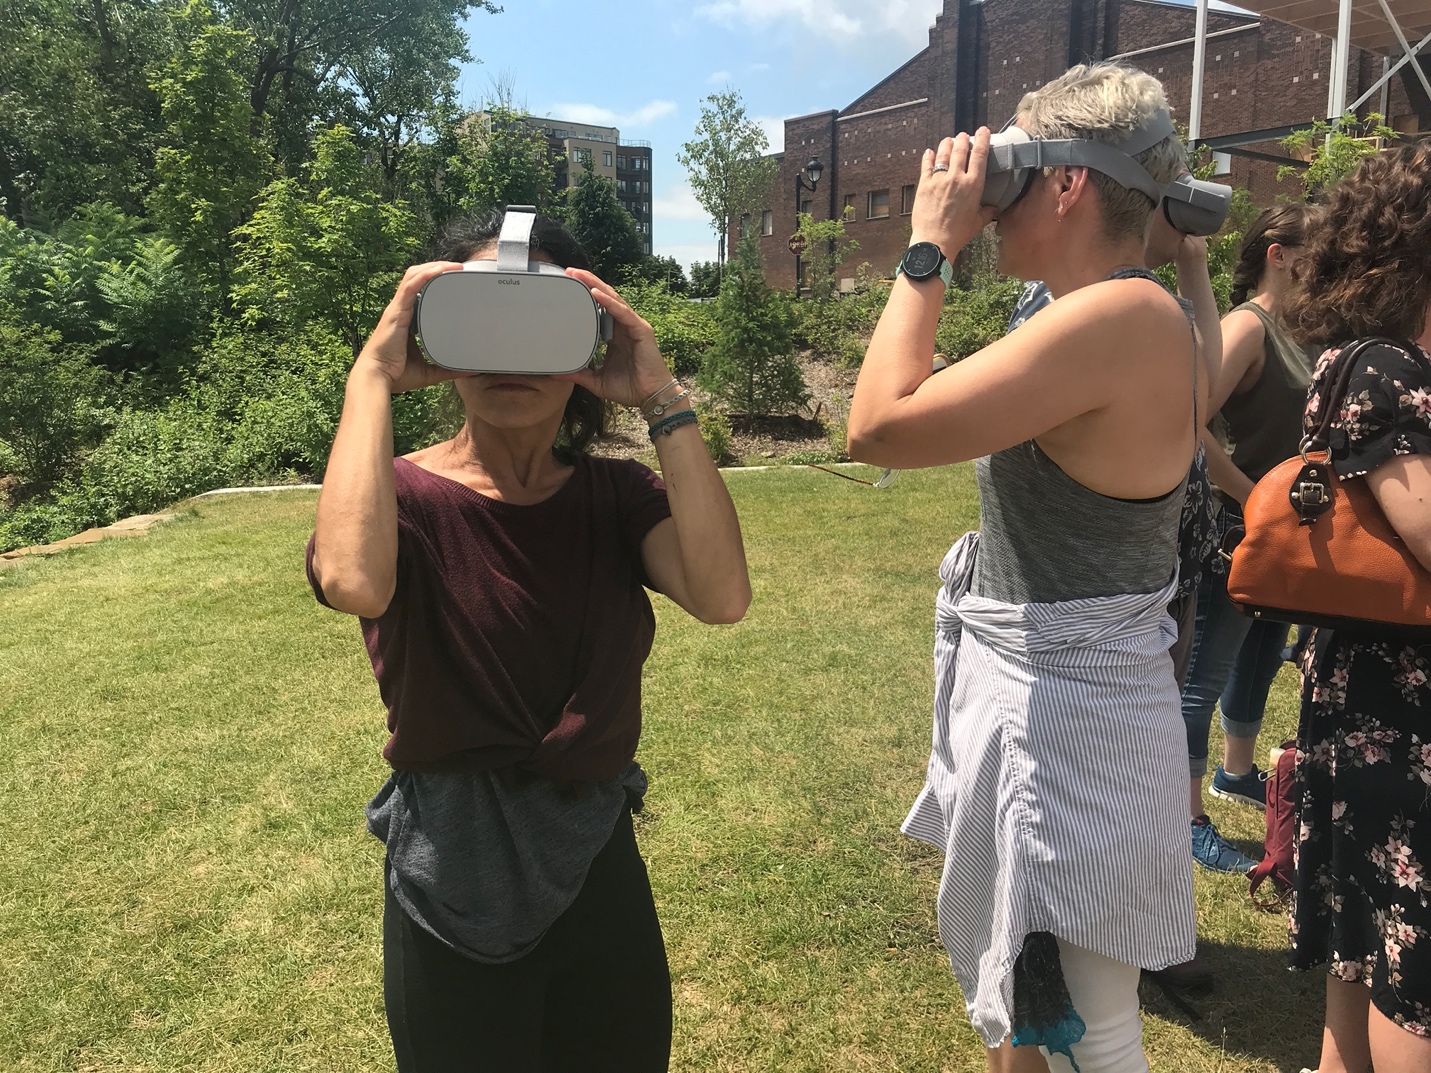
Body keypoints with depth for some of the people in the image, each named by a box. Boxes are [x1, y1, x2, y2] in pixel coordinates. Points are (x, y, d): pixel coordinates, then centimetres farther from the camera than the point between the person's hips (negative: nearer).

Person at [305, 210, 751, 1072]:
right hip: (455, 889, -3)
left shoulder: (618, 496, -4)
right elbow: (353, 582, -37)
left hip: (602, 872, 4)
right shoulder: (405, 496, -12)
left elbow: (723, 596, -24)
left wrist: (663, 398, -23)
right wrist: (372, 378, -28)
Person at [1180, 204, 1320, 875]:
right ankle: (1189, 819, 9)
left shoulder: (1296, 331, 10)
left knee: (1260, 658, 22)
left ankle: (1237, 772, 42)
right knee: (1207, 674, -1)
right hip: (1238, 530, -9)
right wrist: (1253, 499, -22)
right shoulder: (1247, 325, -16)